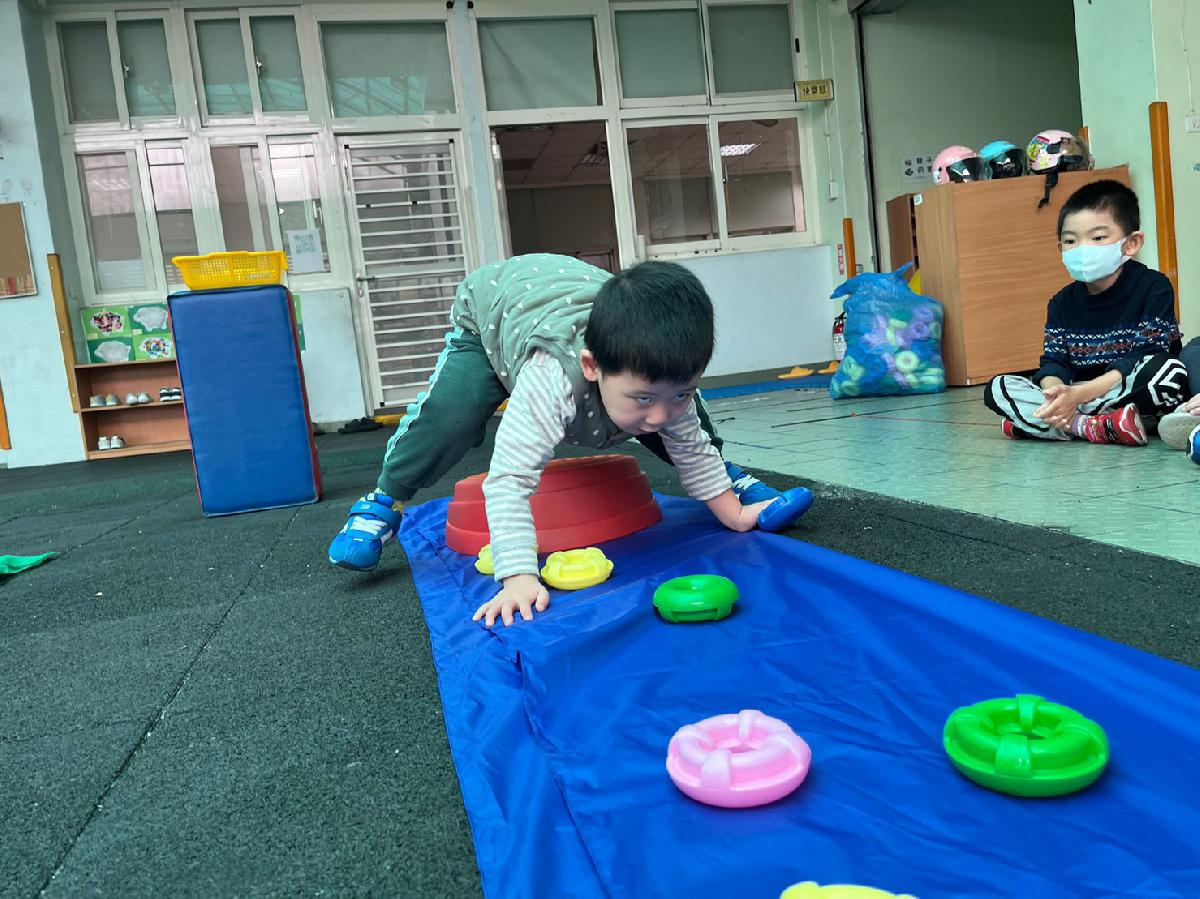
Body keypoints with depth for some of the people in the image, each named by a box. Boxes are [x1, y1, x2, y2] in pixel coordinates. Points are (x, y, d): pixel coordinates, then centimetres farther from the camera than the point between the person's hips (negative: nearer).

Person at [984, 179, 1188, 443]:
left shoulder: (1153, 287, -7)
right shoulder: (1063, 303, 6)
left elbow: (1143, 359, -17)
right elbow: (1052, 361, -1)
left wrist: (1080, 393, -28)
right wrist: (1056, 393, -27)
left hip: (1134, 397, -3)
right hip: (1075, 397, 4)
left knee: (1170, 371, -37)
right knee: (997, 388, -12)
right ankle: (1094, 427, -27)